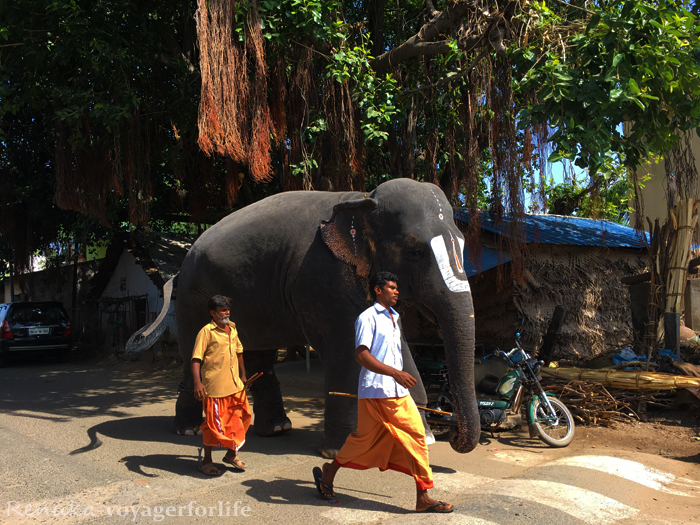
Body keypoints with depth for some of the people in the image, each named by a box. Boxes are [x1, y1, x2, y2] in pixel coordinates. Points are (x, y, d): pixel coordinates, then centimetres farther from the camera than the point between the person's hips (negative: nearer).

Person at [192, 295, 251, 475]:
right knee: (213, 422, 2)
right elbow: (196, 359, -17)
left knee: (238, 418, 14)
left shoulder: (232, 328, 9)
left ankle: (231, 454, 33)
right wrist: (197, 382, -29)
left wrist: (243, 374, 26)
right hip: (215, 386, -7)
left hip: (235, 385, 7)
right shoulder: (206, 332, -12)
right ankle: (206, 461, 20)